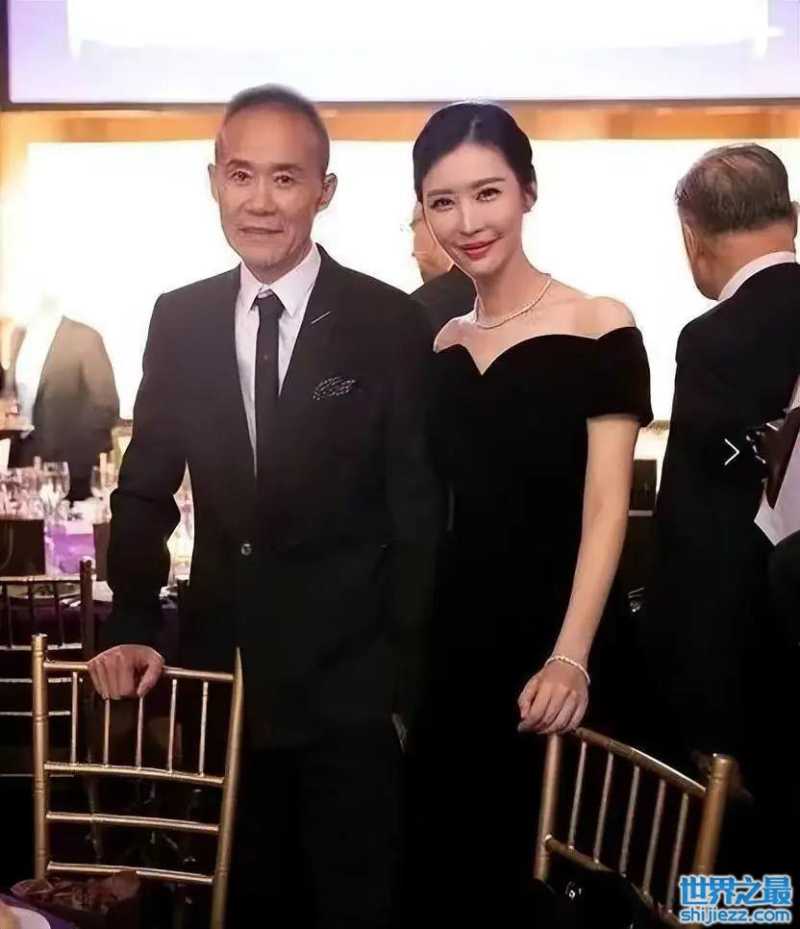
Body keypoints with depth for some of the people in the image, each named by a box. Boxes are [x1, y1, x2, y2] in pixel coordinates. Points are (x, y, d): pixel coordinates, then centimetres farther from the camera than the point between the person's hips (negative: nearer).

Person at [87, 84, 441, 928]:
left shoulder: (391, 324, -8)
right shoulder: (179, 320, 2)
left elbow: (419, 515, -7)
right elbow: (146, 488, 8)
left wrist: (401, 678, -8)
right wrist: (131, 625, -3)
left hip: (347, 679, -3)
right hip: (221, 667, 4)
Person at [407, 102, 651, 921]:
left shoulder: (598, 329, -7)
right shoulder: (441, 345, 8)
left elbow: (605, 508, -12)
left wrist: (570, 657, -22)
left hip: (551, 641, -4)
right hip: (452, 638, 5)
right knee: (450, 855, 14)